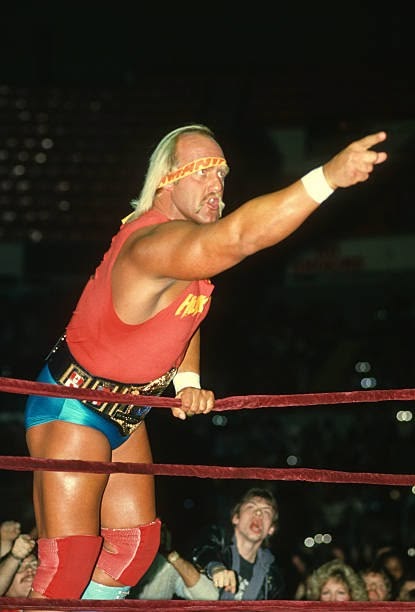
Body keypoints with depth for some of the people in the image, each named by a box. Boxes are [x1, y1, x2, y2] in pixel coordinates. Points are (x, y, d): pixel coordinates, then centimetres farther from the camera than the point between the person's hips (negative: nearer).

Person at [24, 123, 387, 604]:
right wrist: (327, 177, -62)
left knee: (134, 544, 11)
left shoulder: (186, 241, 0)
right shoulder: (153, 244, -33)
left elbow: (185, 310, 20)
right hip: (71, 407, -10)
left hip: (125, 414, 10)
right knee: (70, 559, -13)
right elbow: (238, 238, -52)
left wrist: (187, 382, 3)